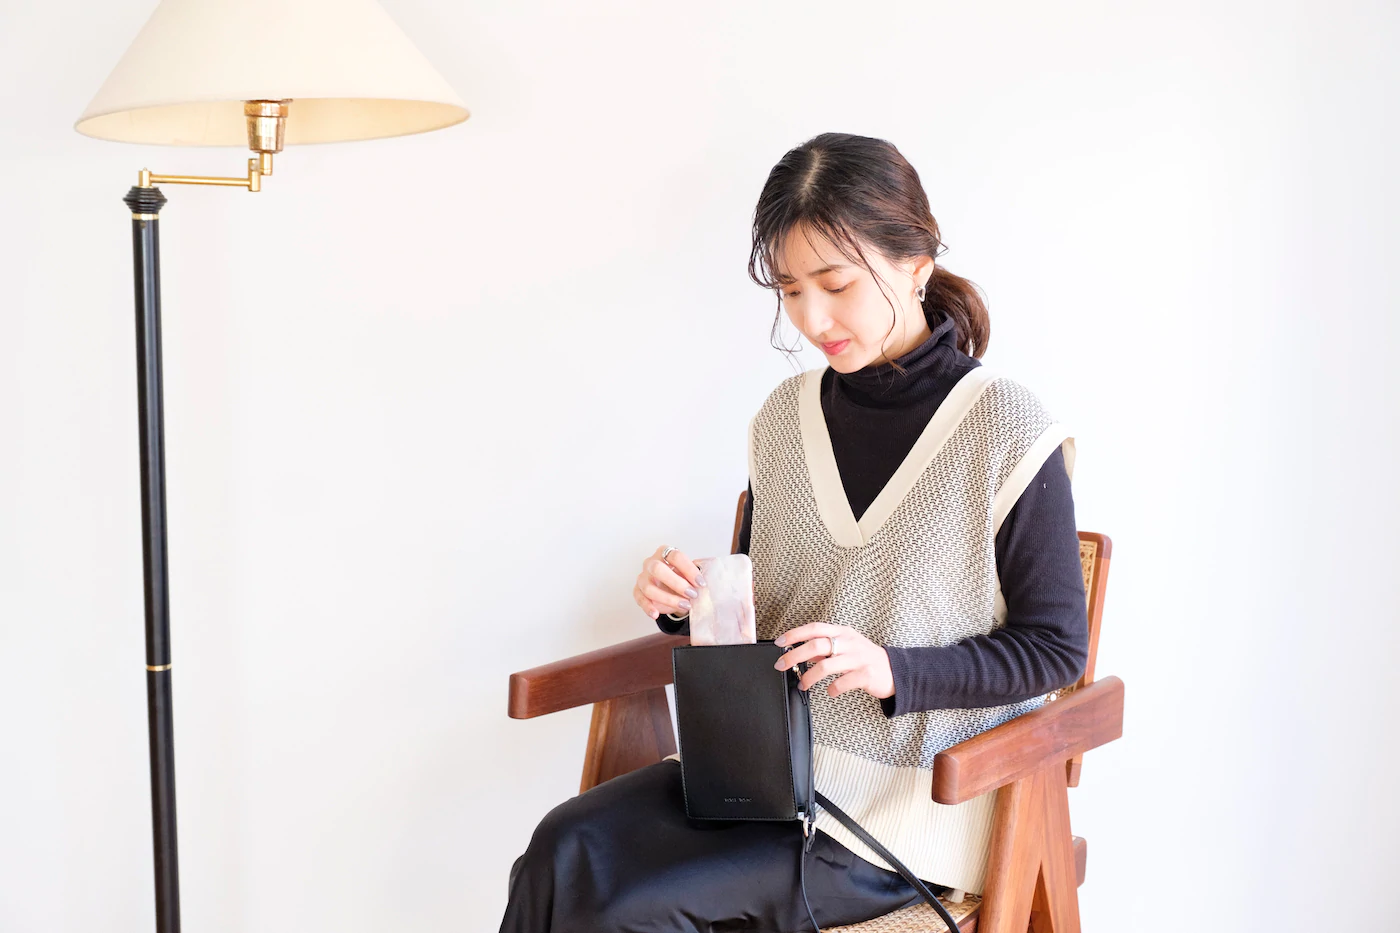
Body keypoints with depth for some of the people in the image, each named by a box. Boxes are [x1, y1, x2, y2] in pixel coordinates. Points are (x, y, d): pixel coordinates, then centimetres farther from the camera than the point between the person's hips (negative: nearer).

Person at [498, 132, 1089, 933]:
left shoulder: (1004, 429, -9)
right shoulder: (786, 418, 7)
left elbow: (1055, 646, -6)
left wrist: (892, 669, -20)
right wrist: (692, 599, -6)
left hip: (908, 803, -5)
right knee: (564, 850, -19)